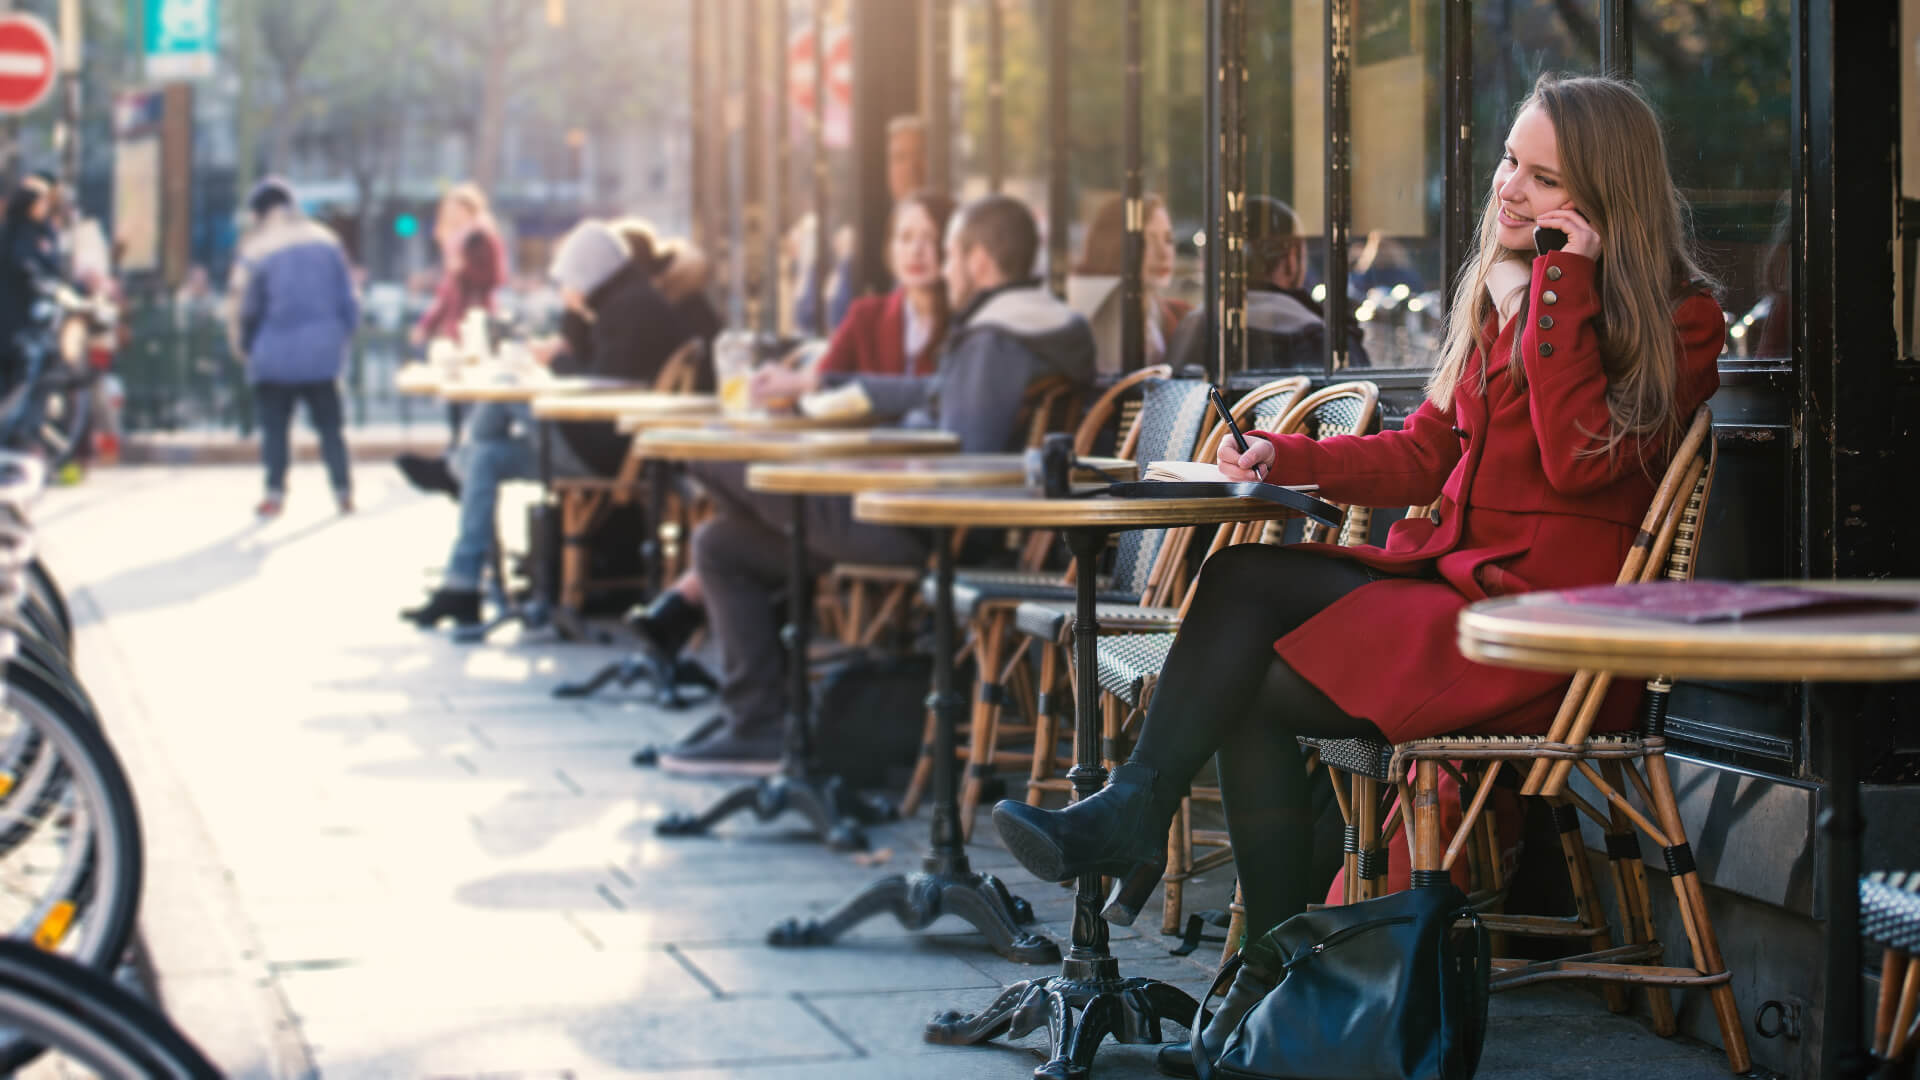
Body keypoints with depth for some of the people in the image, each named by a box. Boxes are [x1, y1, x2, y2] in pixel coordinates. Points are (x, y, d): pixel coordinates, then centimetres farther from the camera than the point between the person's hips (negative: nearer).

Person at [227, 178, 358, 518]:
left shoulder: (256, 252, -8)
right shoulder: (326, 242, 5)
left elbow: (247, 308, -4)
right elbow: (348, 301, 6)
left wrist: (244, 344, 12)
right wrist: (342, 337, 17)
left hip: (275, 355, -3)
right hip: (322, 352, 3)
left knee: (274, 427, 6)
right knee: (329, 426, 9)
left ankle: (275, 493, 2)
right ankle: (344, 492, 5)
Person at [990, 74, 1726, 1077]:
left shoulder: (1678, 319, -5)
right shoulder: (1500, 291, 17)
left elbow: (1579, 461, -20)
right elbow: (1423, 453, 19)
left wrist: (1565, 288, -19)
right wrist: (1288, 458, 4)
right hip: (1453, 575, 7)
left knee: (1259, 687, -19)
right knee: (1243, 574, -17)